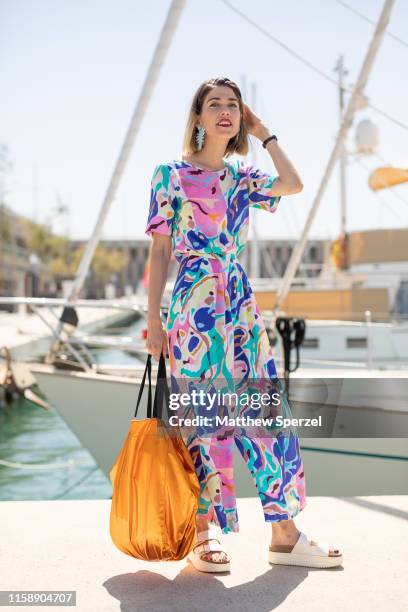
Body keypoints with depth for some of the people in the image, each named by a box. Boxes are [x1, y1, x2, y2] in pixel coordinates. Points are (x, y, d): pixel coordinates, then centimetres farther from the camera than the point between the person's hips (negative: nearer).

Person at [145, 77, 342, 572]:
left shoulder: (241, 179, 14)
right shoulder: (170, 175, 2)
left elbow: (293, 184, -4)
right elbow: (159, 252, 0)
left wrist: (263, 133, 7)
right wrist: (153, 322, -4)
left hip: (242, 305, 5)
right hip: (194, 307, -5)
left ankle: (284, 534, 11)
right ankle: (204, 535, 12)